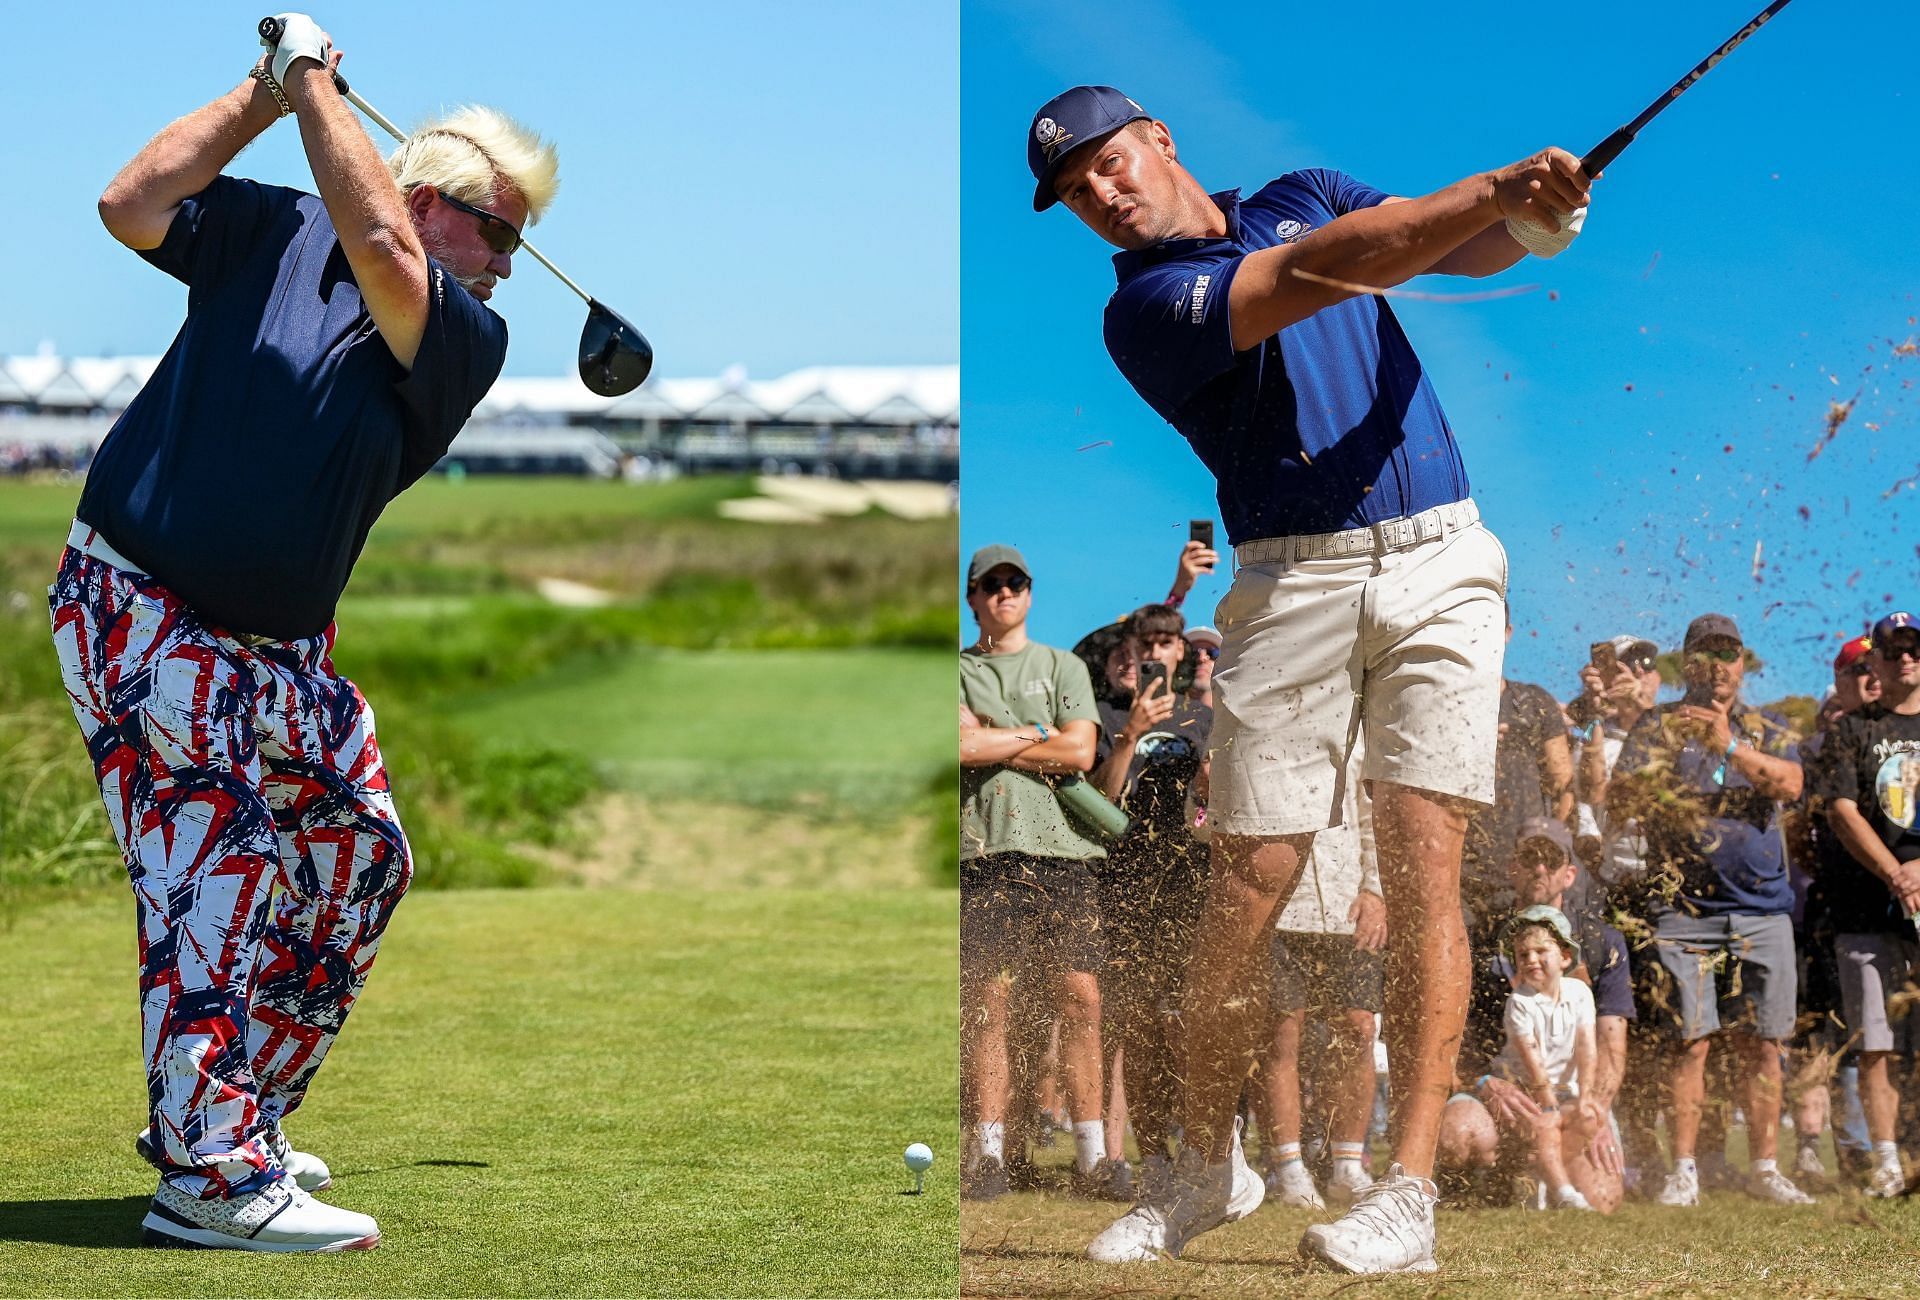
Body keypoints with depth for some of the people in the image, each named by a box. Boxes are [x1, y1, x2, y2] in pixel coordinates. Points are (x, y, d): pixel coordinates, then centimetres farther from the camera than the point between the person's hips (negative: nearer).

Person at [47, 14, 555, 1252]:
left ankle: (232, 1117, 25)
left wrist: (315, 79, -11)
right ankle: (212, 1178, -17)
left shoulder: (472, 340, 1)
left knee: (359, 857, 10)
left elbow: (379, 252, -18)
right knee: (215, 871, -16)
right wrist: (264, 94, -9)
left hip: (283, 657, 6)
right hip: (142, 606, -6)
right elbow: (131, 207, -12)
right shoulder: (274, 233, 0)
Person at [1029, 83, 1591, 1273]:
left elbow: (1463, 249, 11)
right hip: (1294, 585, -2)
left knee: (1423, 859, -11)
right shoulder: (1144, 311, -1)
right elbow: (1313, 274, -14)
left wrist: (1530, 215, -13)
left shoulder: (1306, 193, 17)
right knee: (1249, 884, -5)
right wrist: (1493, 188, -20)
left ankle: (1410, 1191, -14)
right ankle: (1204, 1165, 15)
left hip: (1440, 561, 2)